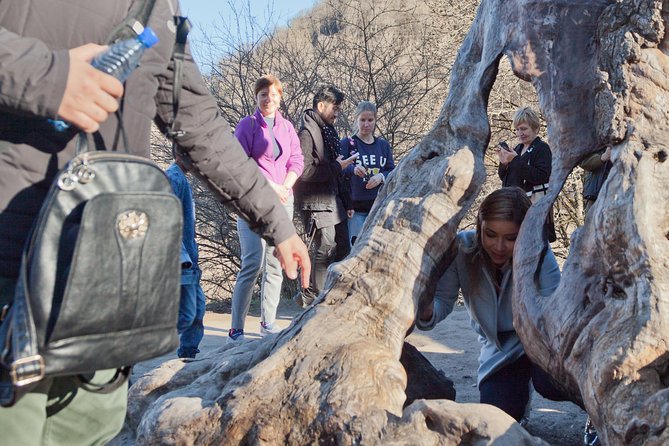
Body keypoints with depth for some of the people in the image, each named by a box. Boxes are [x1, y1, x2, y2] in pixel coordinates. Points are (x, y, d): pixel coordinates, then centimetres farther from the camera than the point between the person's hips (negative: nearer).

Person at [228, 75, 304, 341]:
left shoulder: (287, 127, 17)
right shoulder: (248, 125, 2)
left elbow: (297, 161, 12)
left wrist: (285, 187, -5)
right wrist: (269, 185, -13)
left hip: (283, 199, 5)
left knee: (276, 263, 4)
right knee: (253, 263, -14)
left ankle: (268, 322, 13)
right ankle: (236, 329, -9)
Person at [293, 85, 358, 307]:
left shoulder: (328, 130, 17)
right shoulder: (307, 132, -12)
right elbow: (304, 170, -22)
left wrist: (346, 203, 18)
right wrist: (337, 166, -16)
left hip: (333, 201, 9)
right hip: (316, 203, -9)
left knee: (343, 246, 11)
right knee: (327, 249, -8)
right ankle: (311, 296, 6)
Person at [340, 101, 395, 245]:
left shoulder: (383, 145, 14)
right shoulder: (347, 144, 2)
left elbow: (393, 172, 11)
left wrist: (381, 176, -11)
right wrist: (352, 170, -32)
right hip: (355, 208, -3)